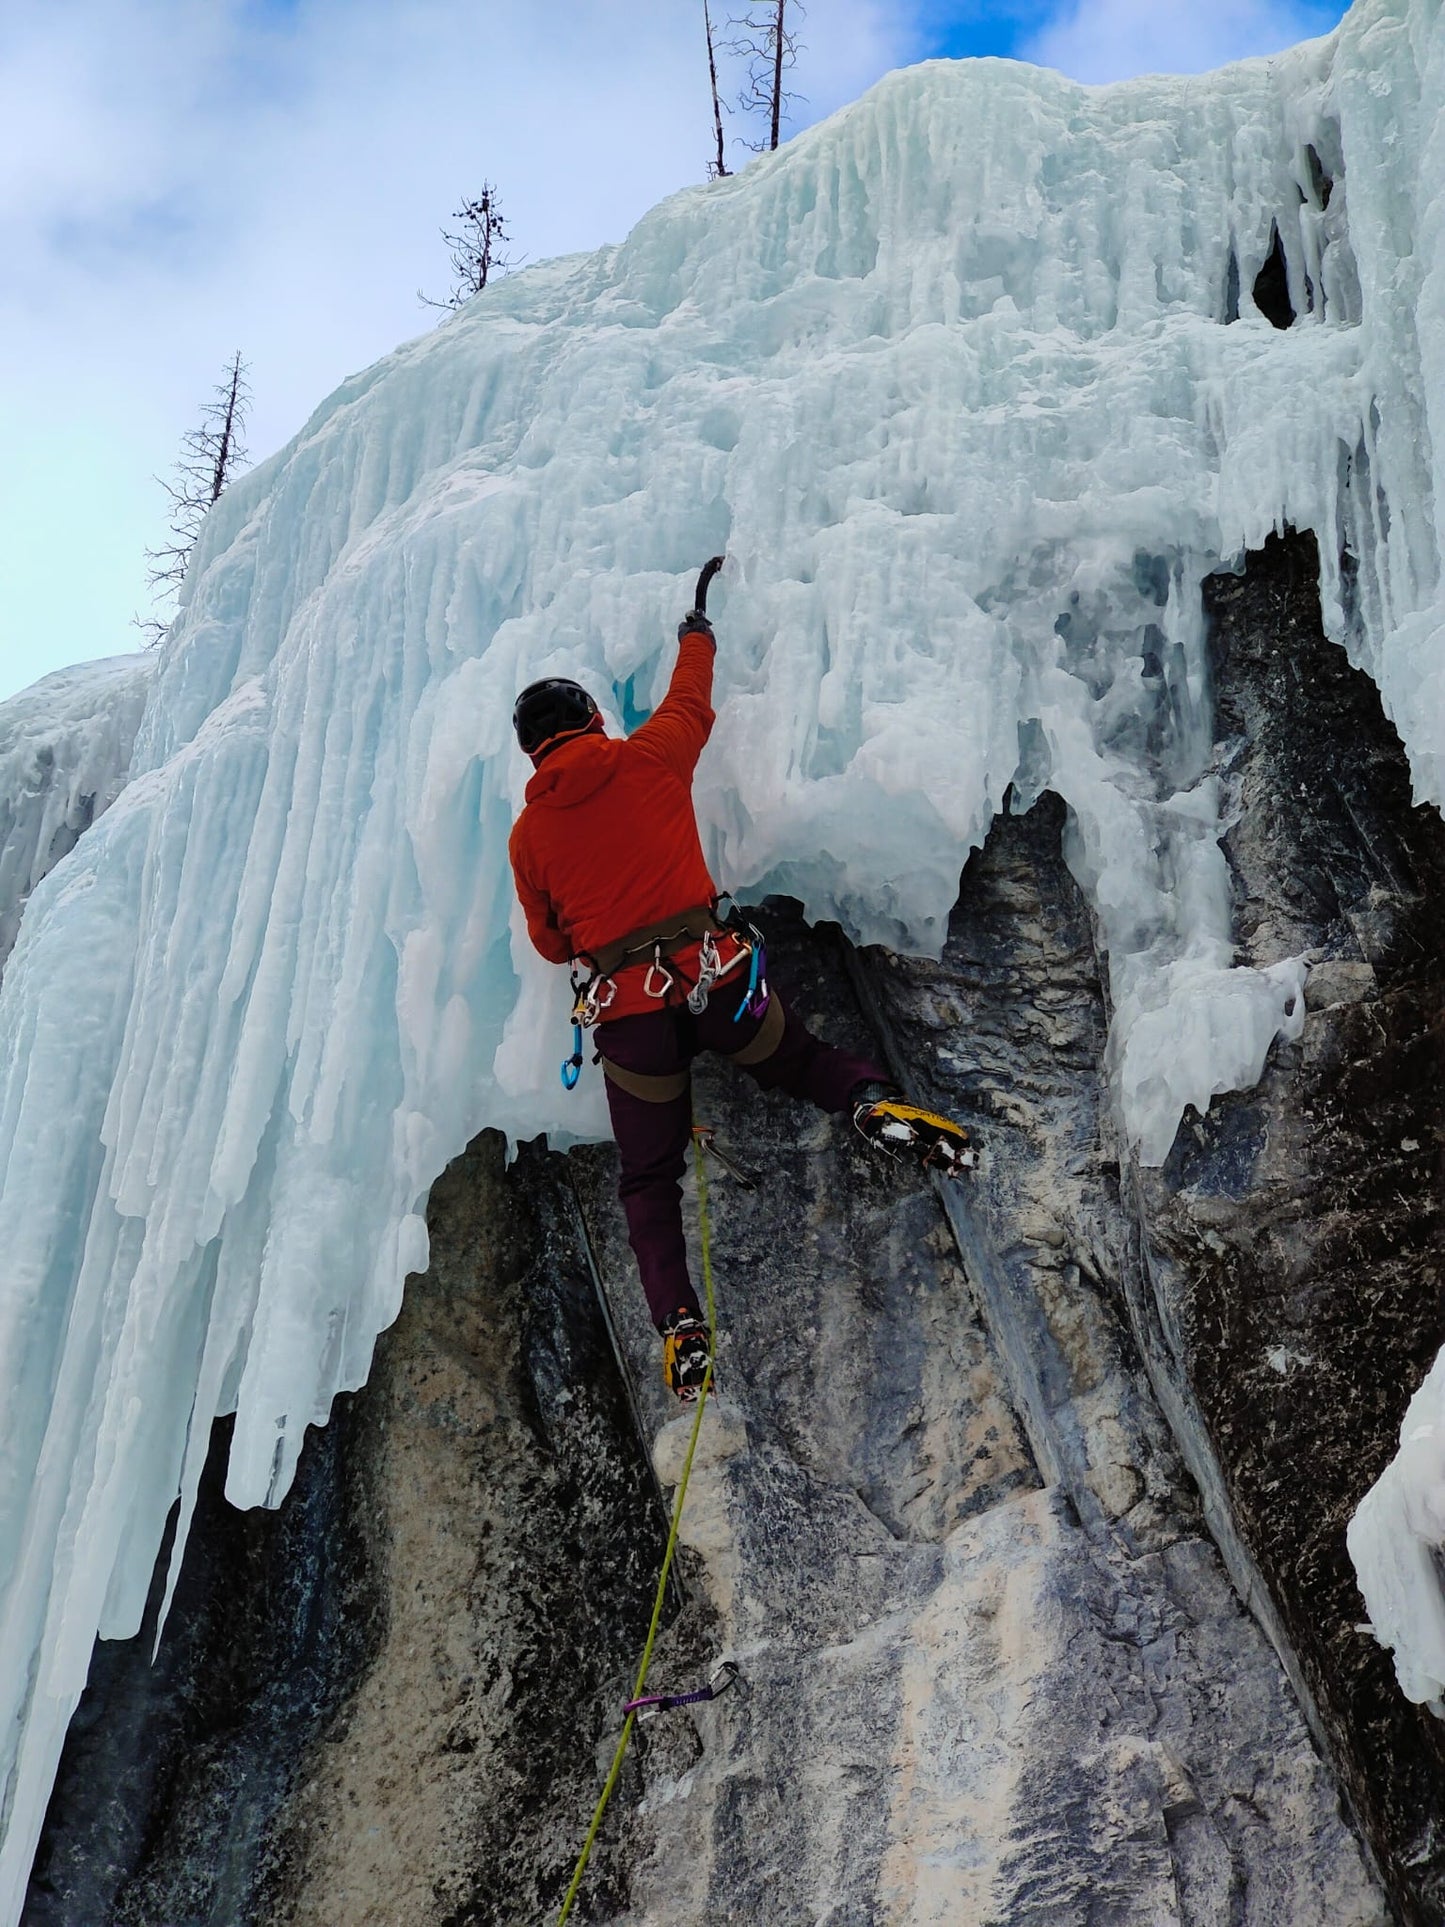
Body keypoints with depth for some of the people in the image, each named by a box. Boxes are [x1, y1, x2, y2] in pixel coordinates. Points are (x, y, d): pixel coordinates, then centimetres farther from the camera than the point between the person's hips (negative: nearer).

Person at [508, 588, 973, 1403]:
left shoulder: (529, 832, 6)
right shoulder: (648, 760, 4)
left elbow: (551, 942, 16)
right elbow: (692, 706, 25)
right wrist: (698, 636, 43)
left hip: (625, 1010, 0)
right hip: (714, 974, 0)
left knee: (649, 1178, 15)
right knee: (801, 1060, 26)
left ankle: (678, 1318, -4)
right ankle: (876, 1099, -7)